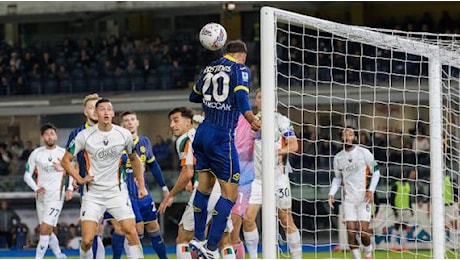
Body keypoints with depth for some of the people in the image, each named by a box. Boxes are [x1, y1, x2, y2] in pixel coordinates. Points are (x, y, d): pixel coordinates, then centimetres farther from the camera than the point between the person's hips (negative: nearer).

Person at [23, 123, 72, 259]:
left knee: (45, 229, -14)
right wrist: (36, 188, -12)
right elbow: (27, 175, 5)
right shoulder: (36, 153, 4)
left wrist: (70, 189, -1)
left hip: (56, 196, -4)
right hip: (41, 196, 4)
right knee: (48, 231, 11)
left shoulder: (63, 153, 1)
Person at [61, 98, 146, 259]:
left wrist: (141, 185, 12)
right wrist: (80, 179, -7)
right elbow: (65, 161, 2)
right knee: (87, 240, -9)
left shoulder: (124, 134, -2)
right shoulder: (85, 136, -8)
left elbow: (134, 159, 15)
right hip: (92, 194, -1)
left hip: (117, 191, 1)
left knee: (131, 231, -12)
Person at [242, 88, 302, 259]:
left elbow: (294, 145, -8)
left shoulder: (281, 120, -1)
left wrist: (278, 151, -23)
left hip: (278, 176, -4)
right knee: (248, 218, -7)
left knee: (286, 221, 0)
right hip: (257, 178, 4)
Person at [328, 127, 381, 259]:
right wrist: (332, 193, 6)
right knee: (351, 231, -9)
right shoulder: (338, 158, 9)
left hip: (364, 197, -3)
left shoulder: (364, 153, -2)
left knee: (363, 231, -9)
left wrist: (371, 190, -7)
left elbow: (376, 172, 4)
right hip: (348, 198, 3)